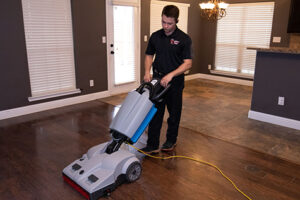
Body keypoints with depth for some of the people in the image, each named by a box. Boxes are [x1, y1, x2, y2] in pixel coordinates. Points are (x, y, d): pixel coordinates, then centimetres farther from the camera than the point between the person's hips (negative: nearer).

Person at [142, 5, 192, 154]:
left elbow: (187, 63, -14)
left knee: (174, 113, 11)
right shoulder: (155, 36, 3)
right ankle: (153, 145, 10)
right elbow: (149, 55, 11)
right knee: (155, 113, 3)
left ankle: (171, 140, 30)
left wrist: (171, 75, -25)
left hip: (175, 82, -3)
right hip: (157, 80, 4)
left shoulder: (184, 39, -10)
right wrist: (147, 71, -6)